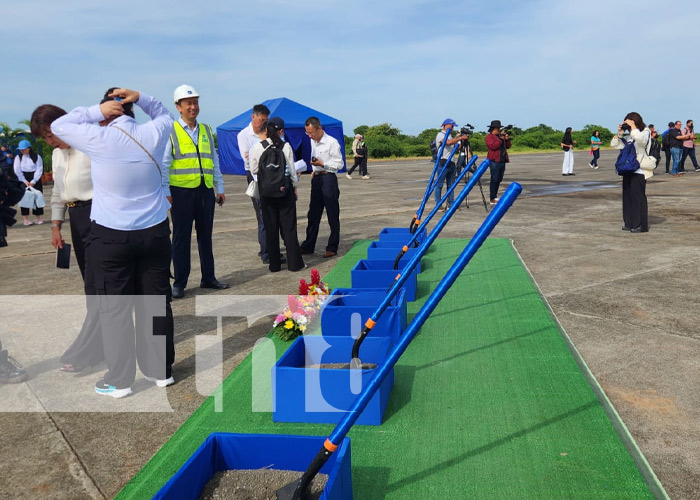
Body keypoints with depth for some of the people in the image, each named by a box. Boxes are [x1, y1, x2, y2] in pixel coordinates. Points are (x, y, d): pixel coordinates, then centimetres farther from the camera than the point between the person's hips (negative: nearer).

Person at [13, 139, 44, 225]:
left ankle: (38, 218, 8)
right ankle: (26, 218, 0)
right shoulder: (18, 158, 3)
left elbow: (39, 170, -6)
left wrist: (33, 181, -14)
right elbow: (17, 171, -3)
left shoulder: (37, 157, -1)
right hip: (23, 180, 1)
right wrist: (25, 181, -12)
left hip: (35, 180, -1)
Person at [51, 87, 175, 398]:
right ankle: (161, 371, 20)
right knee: (156, 302, 10)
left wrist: (96, 111, 3)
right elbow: (164, 115, 22)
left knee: (115, 307, 5)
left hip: (111, 237, -3)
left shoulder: (99, 138, -9)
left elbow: (58, 126, 7)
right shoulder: (153, 134, -1)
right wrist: (140, 98, 7)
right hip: (155, 233, 4)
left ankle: (119, 380, 11)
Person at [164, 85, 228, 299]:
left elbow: (214, 161, 16)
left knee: (206, 236, 12)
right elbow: (163, 164, -6)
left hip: (206, 191, 5)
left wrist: (220, 188, 12)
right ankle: (179, 283, 12)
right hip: (182, 191, -4)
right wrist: (165, 192, -12)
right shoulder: (171, 131, -2)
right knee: (181, 238, 3)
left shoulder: (206, 130, 13)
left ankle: (208, 278, 23)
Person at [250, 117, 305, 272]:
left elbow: (253, 170, 3)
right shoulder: (286, 146, -8)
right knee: (289, 226, 5)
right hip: (285, 189, -1)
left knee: (270, 227, 8)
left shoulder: (258, 147, -5)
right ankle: (294, 263, 8)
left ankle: (274, 264, 13)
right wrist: (294, 186, 10)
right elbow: (292, 169, -3)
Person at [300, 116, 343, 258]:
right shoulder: (313, 142, 11)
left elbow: (339, 164, -10)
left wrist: (322, 164, -18)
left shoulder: (332, 142, -12)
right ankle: (308, 246, 20)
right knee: (313, 214, 12)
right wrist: (314, 169, 10)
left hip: (328, 178, -7)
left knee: (333, 216, 1)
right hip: (316, 178, 8)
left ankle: (332, 248, 9)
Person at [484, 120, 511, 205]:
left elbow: (508, 147, 20)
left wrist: (507, 139, 3)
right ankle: (492, 199, -10)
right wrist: (501, 139, -16)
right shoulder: (489, 136, -4)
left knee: (499, 179, 11)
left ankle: (495, 196, 20)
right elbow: (493, 146, -20)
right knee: (494, 180, -10)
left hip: (502, 161, 8)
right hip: (494, 161, -8)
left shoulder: (500, 135, 20)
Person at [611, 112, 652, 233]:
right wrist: (619, 132, 3)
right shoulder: (628, 136, 13)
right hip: (627, 170, 7)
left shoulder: (645, 132, -5)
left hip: (639, 171, -7)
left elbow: (639, 138, -29)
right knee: (627, 197, 8)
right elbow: (614, 145, 16)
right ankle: (629, 223, 16)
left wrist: (632, 126, -19)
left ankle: (641, 225, -1)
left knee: (638, 197, -6)